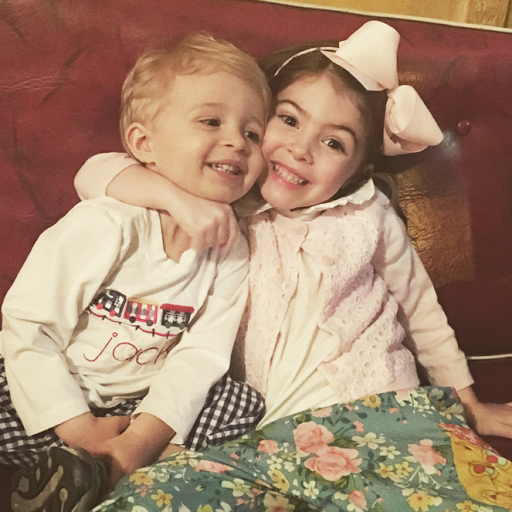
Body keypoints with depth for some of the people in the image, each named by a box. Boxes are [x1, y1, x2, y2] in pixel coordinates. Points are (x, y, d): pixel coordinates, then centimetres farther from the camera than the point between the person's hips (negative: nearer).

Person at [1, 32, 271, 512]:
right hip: (55, 393, -4)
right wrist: (81, 429, -21)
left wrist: (141, 439, -21)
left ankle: (93, 471, -16)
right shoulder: (106, 225, -21)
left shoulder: (230, 251, -7)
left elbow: (198, 354, -10)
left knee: (243, 402, -14)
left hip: (135, 403, 5)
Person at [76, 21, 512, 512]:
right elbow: (95, 172, 0)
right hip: (268, 433, 1)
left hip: (375, 413, 0)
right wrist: (178, 194, -19)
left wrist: (472, 408, 26)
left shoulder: (369, 218, 5)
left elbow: (422, 311, 17)